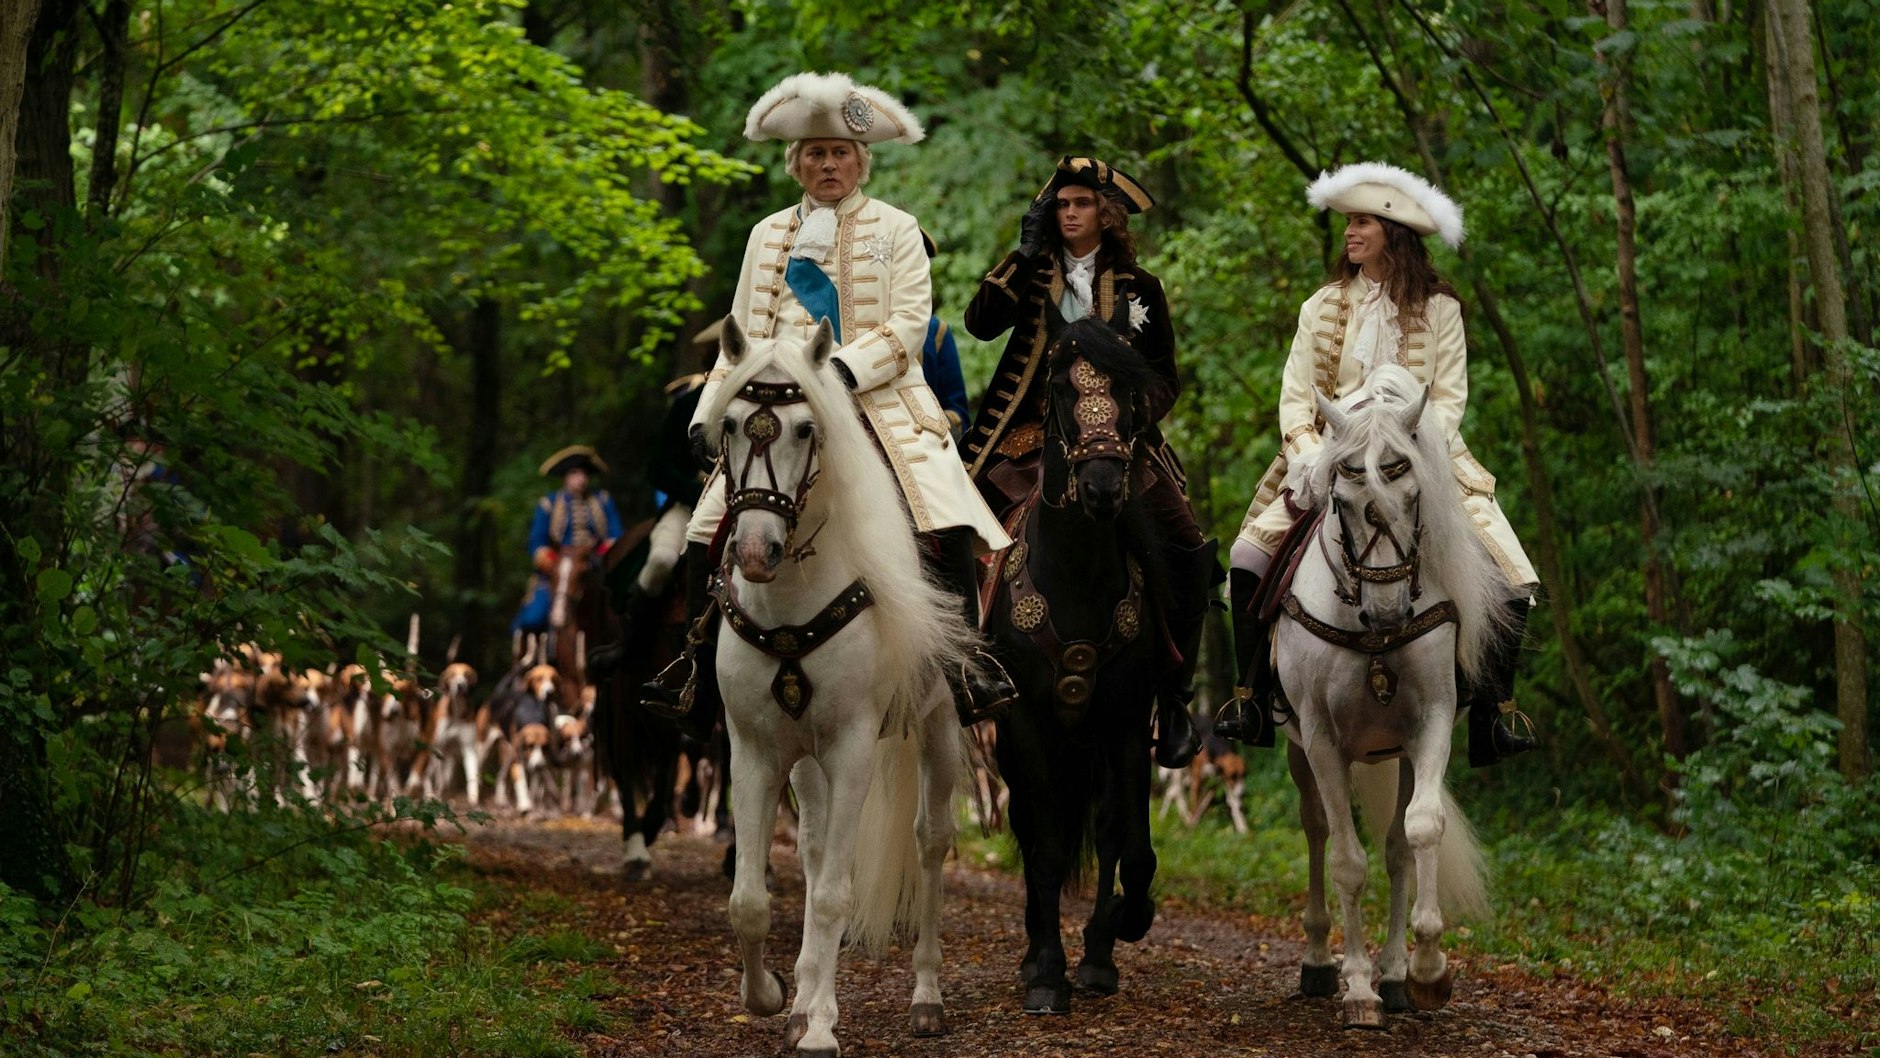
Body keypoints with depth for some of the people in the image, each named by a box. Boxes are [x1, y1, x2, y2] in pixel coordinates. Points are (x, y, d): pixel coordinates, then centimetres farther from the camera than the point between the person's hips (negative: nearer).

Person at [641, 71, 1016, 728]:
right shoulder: (769, 237, 18)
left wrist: (846, 368, -19)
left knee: (946, 525, -26)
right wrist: (711, 413, 6)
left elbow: (910, 324, -4)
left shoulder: (895, 230, 7)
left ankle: (968, 669, -19)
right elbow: (744, 334, 17)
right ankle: (698, 667, 4)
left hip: (880, 402, -3)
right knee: (708, 527, -11)